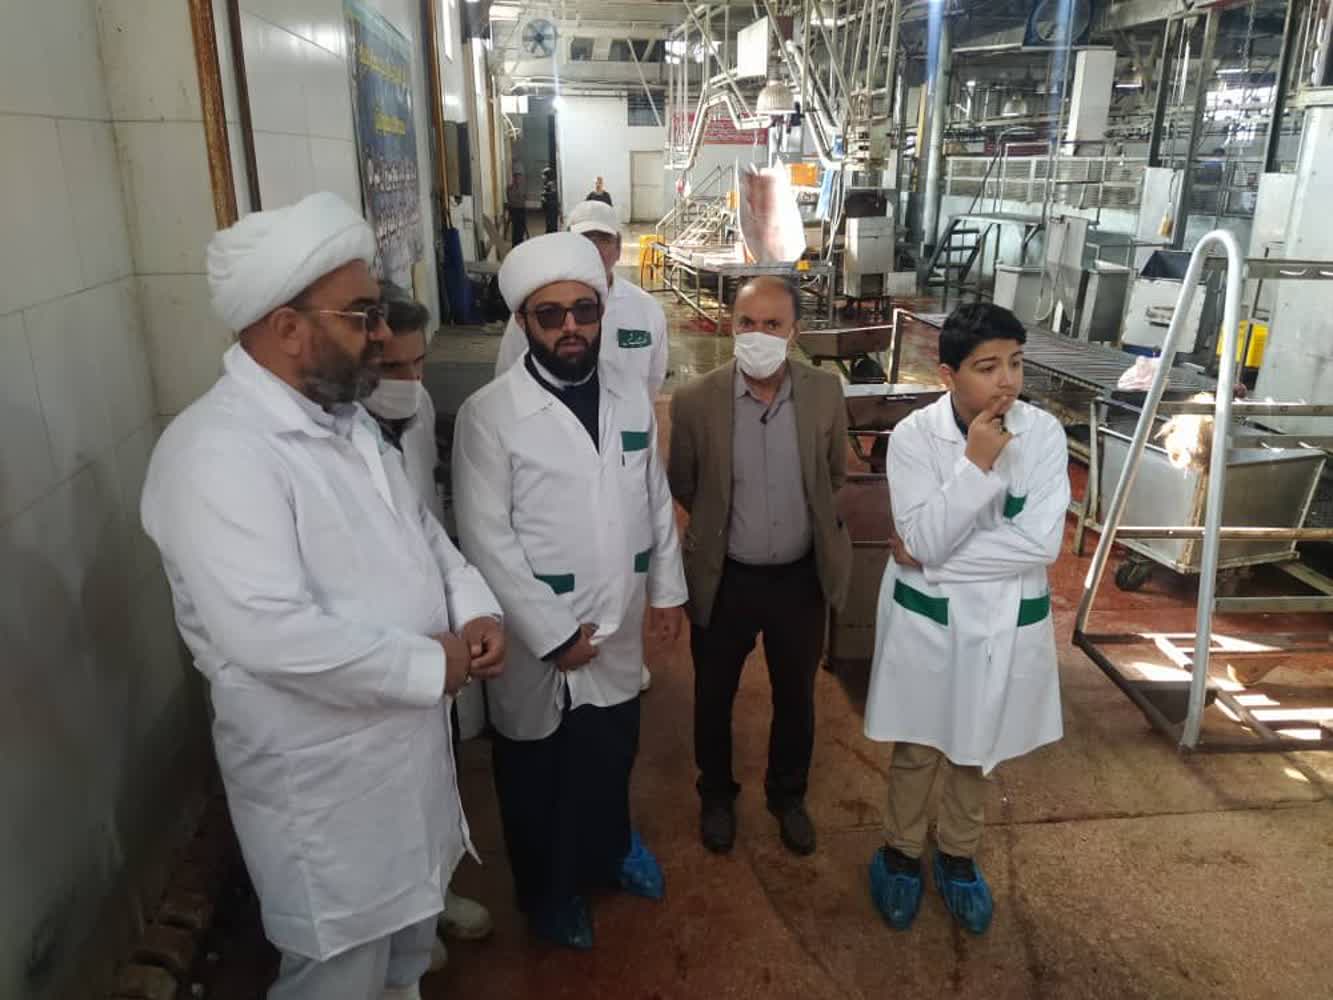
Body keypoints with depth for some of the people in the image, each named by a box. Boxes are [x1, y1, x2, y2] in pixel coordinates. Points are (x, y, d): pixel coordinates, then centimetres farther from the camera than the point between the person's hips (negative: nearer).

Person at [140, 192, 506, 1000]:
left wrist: (474, 608, -7)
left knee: (410, 922, 29)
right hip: (324, 777, -8)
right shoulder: (217, 453, -27)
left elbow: (418, 526, 11)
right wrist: (430, 665, -23)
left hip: (408, 741, 8)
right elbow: (269, 634, -35)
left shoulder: (345, 419, 4)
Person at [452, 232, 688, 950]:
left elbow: (658, 505, 10)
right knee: (538, 779, 17)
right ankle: (549, 892, 43)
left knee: (612, 758, 24)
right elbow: (486, 541, -17)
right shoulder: (489, 414, -16)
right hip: (538, 643, -4)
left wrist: (667, 589, 10)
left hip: (618, 633, 4)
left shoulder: (632, 403, 0)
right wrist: (553, 634, -16)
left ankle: (609, 848, 53)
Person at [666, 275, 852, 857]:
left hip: (801, 577, 2)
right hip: (724, 579, -1)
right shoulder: (695, 400, -15)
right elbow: (681, 486, 1)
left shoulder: (826, 394, -10)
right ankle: (716, 795, 44)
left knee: (795, 697, 19)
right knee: (714, 697, 17)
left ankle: (788, 795, 45)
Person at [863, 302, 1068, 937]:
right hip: (927, 619, -2)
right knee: (917, 748, 17)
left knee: (976, 749, 22)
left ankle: (958, 855, 44)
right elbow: (926, 539, -21)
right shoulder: (914, 436, -16)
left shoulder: (1042, 433, -12)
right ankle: (900, 850, 41)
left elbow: (1042, 542, -19)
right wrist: (977, 464, -29)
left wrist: (930, 556, -19)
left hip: (1007, 621, 2)